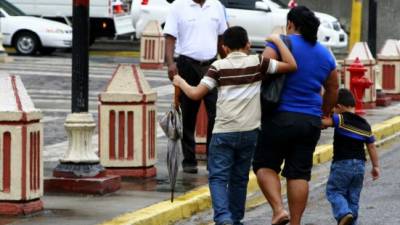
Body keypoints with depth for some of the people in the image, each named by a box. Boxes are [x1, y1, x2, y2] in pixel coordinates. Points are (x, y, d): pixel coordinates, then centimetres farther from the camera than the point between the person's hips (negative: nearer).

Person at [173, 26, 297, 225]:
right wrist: (278, 41, 8)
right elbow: (291, 65, -1)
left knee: (218, 177, -1)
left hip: (223, 132, -2)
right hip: (249, 132, 2)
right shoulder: (258, 63, 3)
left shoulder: (219, 67, 0)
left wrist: (181, 83, 13)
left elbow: (196, 94, -6)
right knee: (239, 178, 15)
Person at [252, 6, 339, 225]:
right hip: (311, 121, 4)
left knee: (264, 165, 7)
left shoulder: (280, 44, -5)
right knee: (299, 173, 7)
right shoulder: (325, 54, 13)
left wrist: (258, 105, -6)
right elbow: (332, 90, 22)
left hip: (280, 118, -4)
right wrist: (324, 114, 37)